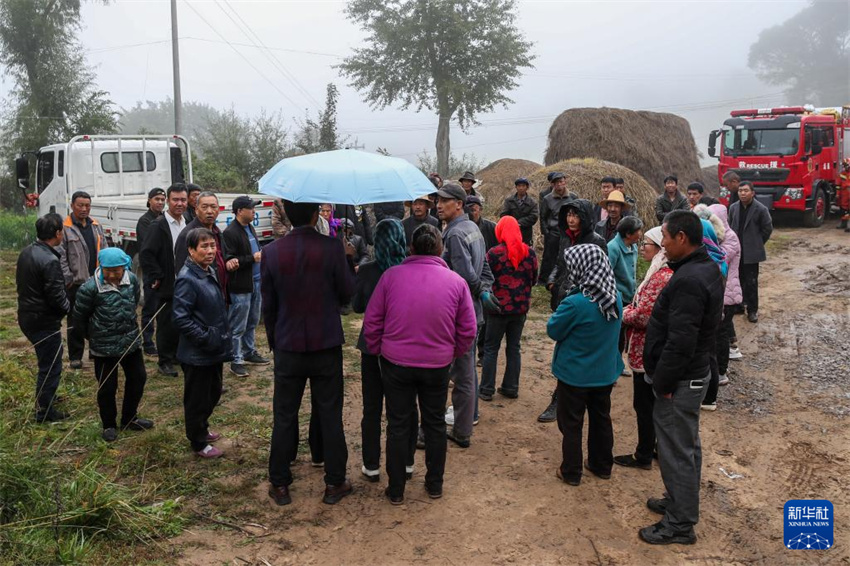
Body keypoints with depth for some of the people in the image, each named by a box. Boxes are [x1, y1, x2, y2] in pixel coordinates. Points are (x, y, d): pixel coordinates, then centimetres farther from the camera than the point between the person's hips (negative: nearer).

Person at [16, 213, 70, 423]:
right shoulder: (50, 261, -26)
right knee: (51, 366, 5)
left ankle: (44, 397, 43)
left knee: (45, 360, 27)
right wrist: (68, 307, -4)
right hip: (44, 321, -9)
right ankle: (45, 411, 16)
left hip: (27, 316, 9)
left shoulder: (27, 251, 3)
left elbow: (21, 283, 14)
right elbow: (56, 296, -23)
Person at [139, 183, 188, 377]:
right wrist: (156, 278, -15)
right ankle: (166, 361, 13)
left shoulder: (187, 224, 11)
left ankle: (179, 354, 30)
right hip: (168, 286, -7)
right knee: (167, 324, 2)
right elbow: (146, 254, -16)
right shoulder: (159, 226, -12)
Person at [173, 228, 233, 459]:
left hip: (214, 350, 9)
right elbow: (181, 319, -23)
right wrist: (205, 338, -21)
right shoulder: (187, 279, -21)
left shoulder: (210, 272, 6)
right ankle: (198, 443, 24)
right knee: (197, 399, 8)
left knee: (213, 392, 23)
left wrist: (223, 339, 14)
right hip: (197, 354, -9)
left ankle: (201, 428, 44)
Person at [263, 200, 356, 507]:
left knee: (284, 417, 12)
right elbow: (347, 294, -5)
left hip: (288, 346, 1)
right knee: (330, 416, 10)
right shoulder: (333, 248, -13)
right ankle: (334, 483, 20)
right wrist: (348, 259, 8)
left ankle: (279, 484, 22)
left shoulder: (271, 252, -6)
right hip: (326, 344, -1)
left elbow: (268, 305, 1)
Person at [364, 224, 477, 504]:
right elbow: (468, 330, -1)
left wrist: (379, 350, 10)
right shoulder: (456, 282, -5)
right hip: (438, 365, 1)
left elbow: (371, 322, -4)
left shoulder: (391, 275, -9)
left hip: (395, 362, -1)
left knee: (398, 425, 11)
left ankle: (396, 490, 20)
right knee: (435, 424, 17)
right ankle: (435, 484, 29)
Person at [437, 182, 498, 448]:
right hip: (473, 311, 10)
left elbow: (466, 276, -26)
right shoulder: (473, 228, 12)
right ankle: (469, 414, 35)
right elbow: (484, 266, 16)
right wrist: (485, 290, 7)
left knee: (461, 372, -1)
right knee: (468, 367, 21)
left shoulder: (455, 234, -20)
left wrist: (481, 292, -11)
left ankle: (461, 432, 7)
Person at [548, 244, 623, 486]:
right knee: (601, 418, 21)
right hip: (606, 372, 6)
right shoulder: (615, 298, -6)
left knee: (571, 423, 10)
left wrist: (559, 313, -1)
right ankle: (602, 465, 35)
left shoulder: (575, 303, -28)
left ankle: (571, 472, 21)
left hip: (575, 374, -6)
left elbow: (553, 330, -16)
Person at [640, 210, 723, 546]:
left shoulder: (688, 280, -27)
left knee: (676, 450, 1)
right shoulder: (705, 267, 7)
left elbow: (680, 342, -28)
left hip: (680, 379, -10)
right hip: (693, 373, 10)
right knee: (686, 445, 21)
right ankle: (681, 503, 37)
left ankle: (680, 525, 13)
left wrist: (662, 382, -18)